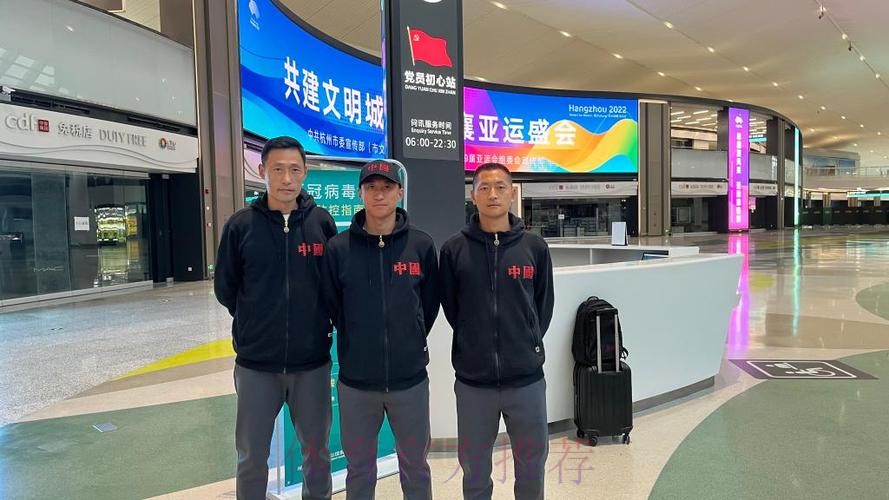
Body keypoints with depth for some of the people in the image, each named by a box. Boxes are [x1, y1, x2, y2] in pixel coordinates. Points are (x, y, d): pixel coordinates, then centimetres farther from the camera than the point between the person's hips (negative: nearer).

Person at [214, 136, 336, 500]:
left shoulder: (322, 222, -4)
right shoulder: (240, 225, -6)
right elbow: (225, 289, 4)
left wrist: (319, 325, 6)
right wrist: (255, 327, 8)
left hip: (312, 362, 1)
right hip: (255, 363, 0)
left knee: (316, 451, 16)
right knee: (251, 457, 14)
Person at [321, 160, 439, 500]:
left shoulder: (422, 245, -3)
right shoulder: (338, 248, -4)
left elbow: (430, 305, 7)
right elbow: (332, 307, 4)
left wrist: (410, 342, 8)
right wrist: (358, 345, 5)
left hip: (410, 379, 0)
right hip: (355, 381, 0)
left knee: (415, 466, 16)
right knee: (359, 469, 16)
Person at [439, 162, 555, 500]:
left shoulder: (535, 247, 2)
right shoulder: (454, 250, -2)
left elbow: (544, 306, 9)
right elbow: (451, 308, 4)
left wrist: (527, 343, 5)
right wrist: (475, 345, 4)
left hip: (527, 378, 1)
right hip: (472, 380, -1)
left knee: (532, 465, 16)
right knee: (474, 470, 15)